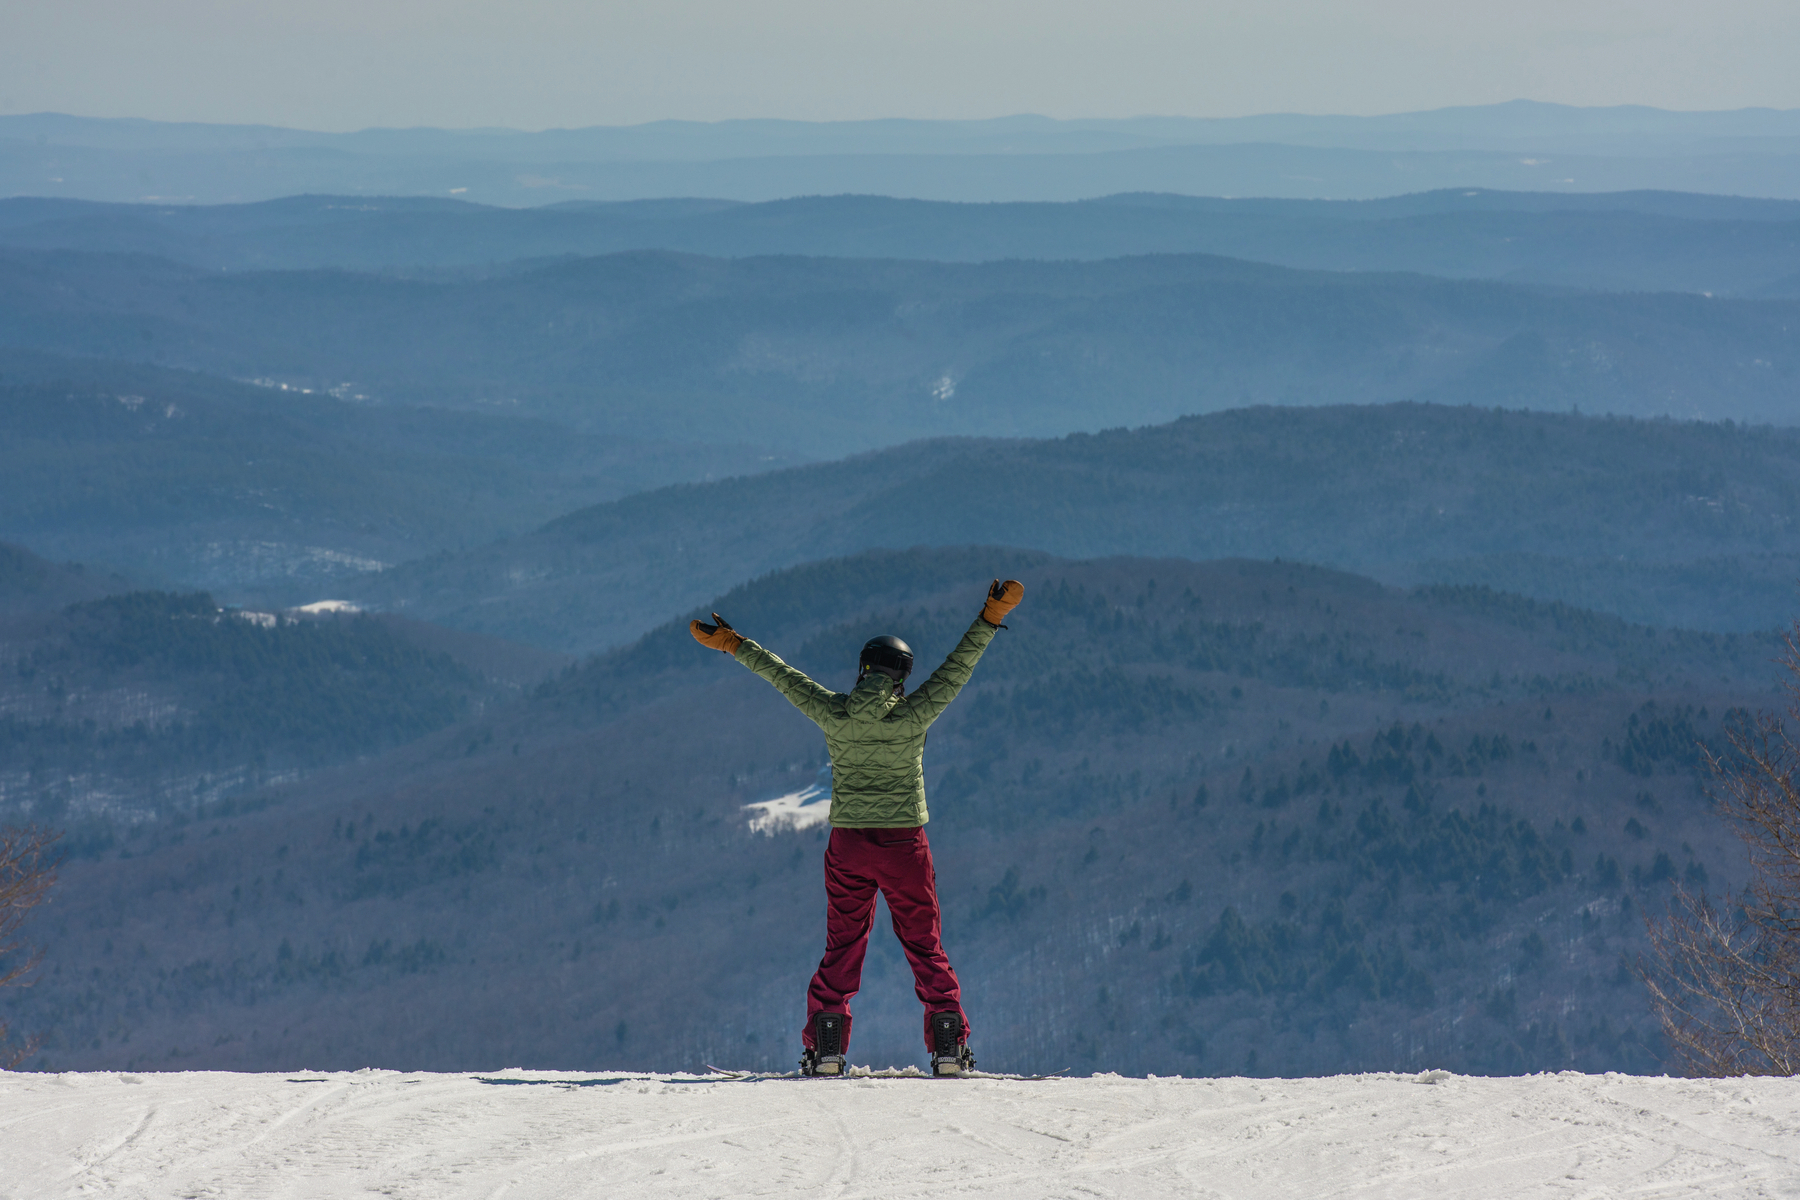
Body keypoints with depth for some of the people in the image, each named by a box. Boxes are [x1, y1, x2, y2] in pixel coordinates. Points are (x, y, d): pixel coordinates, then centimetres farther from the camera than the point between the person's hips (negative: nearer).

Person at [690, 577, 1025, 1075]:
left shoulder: (833, 714, -7)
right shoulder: (912, 717, -12)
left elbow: (783, 675, 2)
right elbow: (957, 668, -10)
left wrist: (733, 644, 11)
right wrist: (991, 618, -6)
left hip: (848, 847, 2)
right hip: (905, 846, -2)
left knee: (841, 950, 10)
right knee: (926, 948, 7)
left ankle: (825, 1047, 4)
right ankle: (949, 1045, 3)